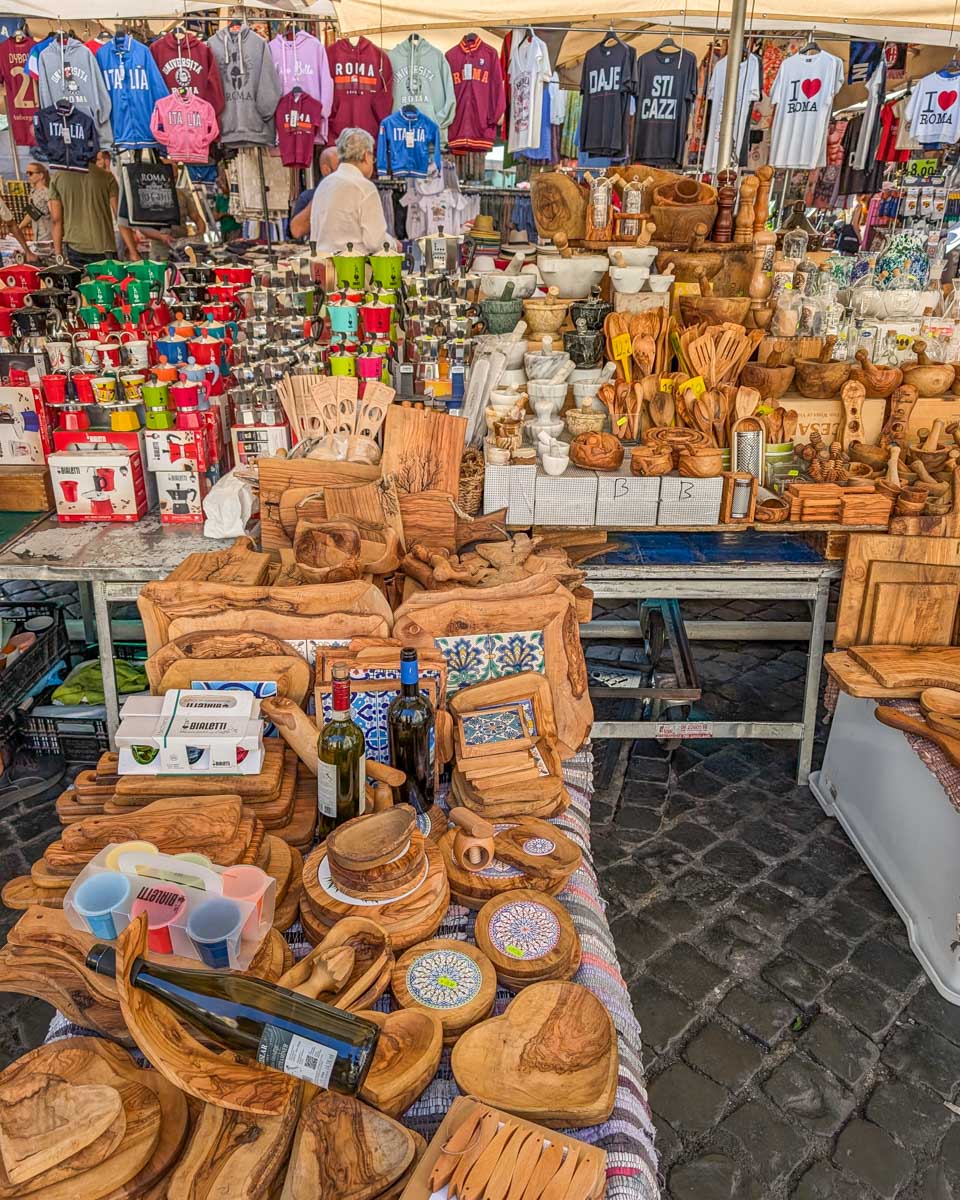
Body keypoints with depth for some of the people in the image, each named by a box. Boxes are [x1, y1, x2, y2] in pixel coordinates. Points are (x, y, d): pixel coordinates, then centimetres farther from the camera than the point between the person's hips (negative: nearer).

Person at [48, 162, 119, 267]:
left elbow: (56, 219, 3)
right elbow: (119, 216, -3)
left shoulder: (57, 177, 5)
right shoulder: (106, 176, 0)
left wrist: (58, 253, 7)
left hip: (73, 247, 2)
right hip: (104, 248, -2)